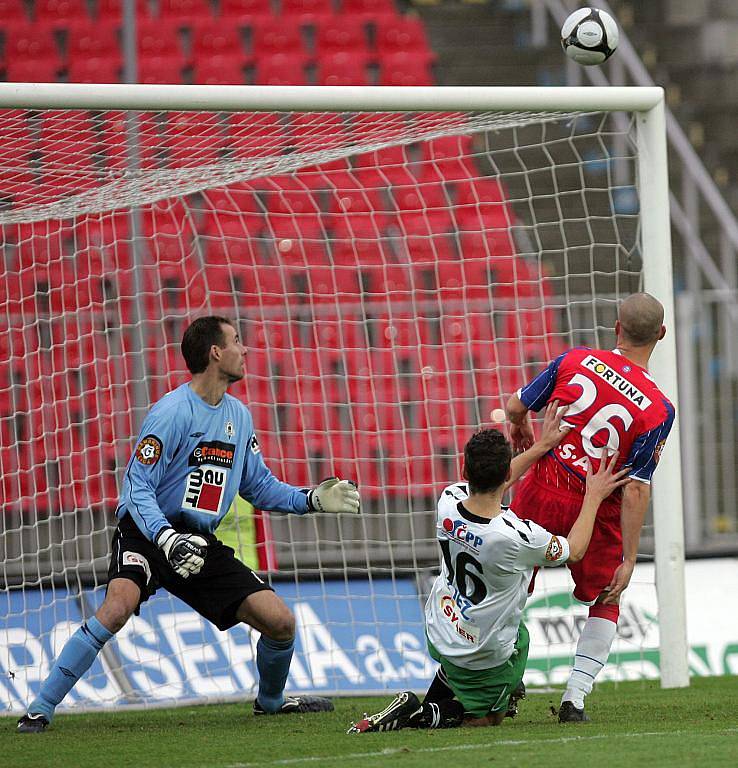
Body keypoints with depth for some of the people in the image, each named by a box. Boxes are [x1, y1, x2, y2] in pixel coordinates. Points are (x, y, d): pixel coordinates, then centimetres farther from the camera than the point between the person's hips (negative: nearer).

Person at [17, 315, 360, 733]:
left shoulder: (239, 414, 9)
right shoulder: (172, 412, -14)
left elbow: (259, 486, 20)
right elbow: (137, 488, -17)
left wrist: (311, 499, 6)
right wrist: (167, 539, -31)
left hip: (201, 542, 6)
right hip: (148, 533, -6)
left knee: (281, 622, -3)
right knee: (119, 605, -33)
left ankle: (270, 700, 28)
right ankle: (41, 709, -25)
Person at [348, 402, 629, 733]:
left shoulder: (449, 502, -20)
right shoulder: (517, 537, -34)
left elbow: (481, 486, 6)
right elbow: (574, 550, -11)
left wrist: (541, 446, 10)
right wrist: (594, 497, 1)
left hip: (439, 636, 6)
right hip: (487, 654, -6)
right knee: (485, 720, 20)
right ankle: (419, 715, -4)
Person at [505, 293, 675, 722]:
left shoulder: (575, 361, -7)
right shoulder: (658, 410, -14)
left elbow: (516, 407, 3)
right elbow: (636, 490, -16)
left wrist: (521, 430, 27)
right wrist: (628, 560, -12)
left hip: (540, 494, 2)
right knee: (606, 603, 19)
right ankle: (575, 699, 9)